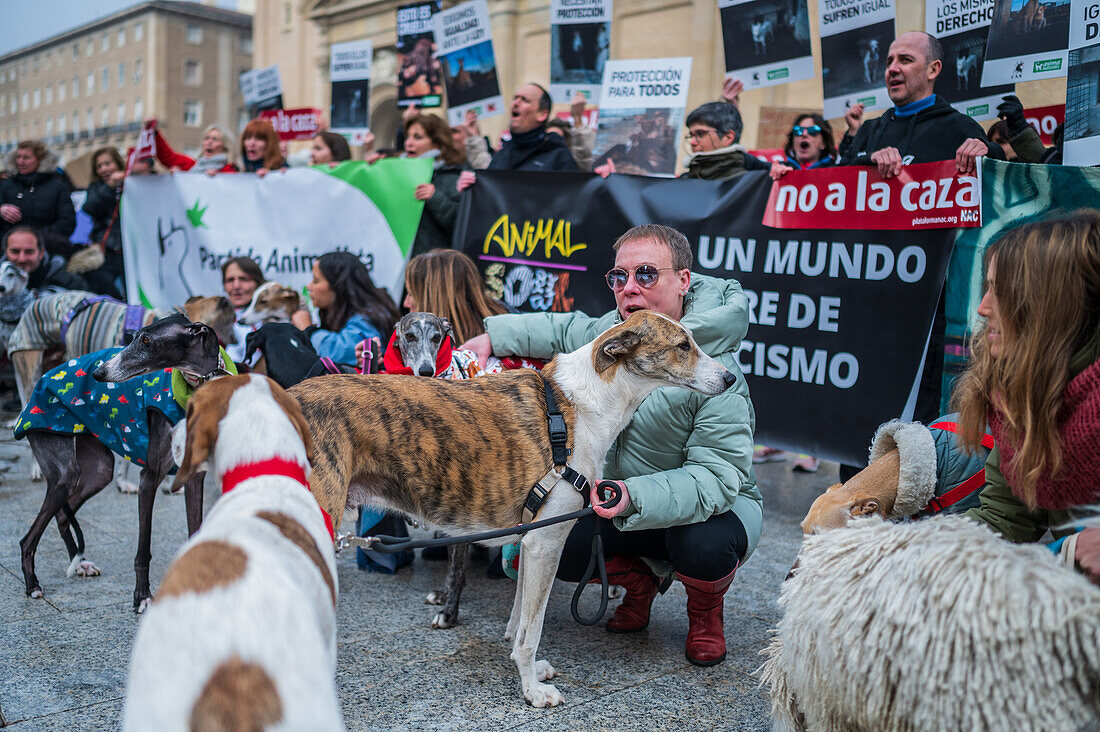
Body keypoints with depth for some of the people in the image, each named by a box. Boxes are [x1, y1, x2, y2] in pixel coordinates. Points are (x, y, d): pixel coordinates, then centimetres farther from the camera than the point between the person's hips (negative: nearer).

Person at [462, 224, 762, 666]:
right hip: (623, 500, 5)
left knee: (703, 546, -38)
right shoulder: (611, 331, -6)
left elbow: (717, 476, -34)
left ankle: (705, 612, 1)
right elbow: (564, 331, 17)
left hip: (716, 503, -5)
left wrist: (635, 497, -48)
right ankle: (638, 583, 15)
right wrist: (493, 336, 11)